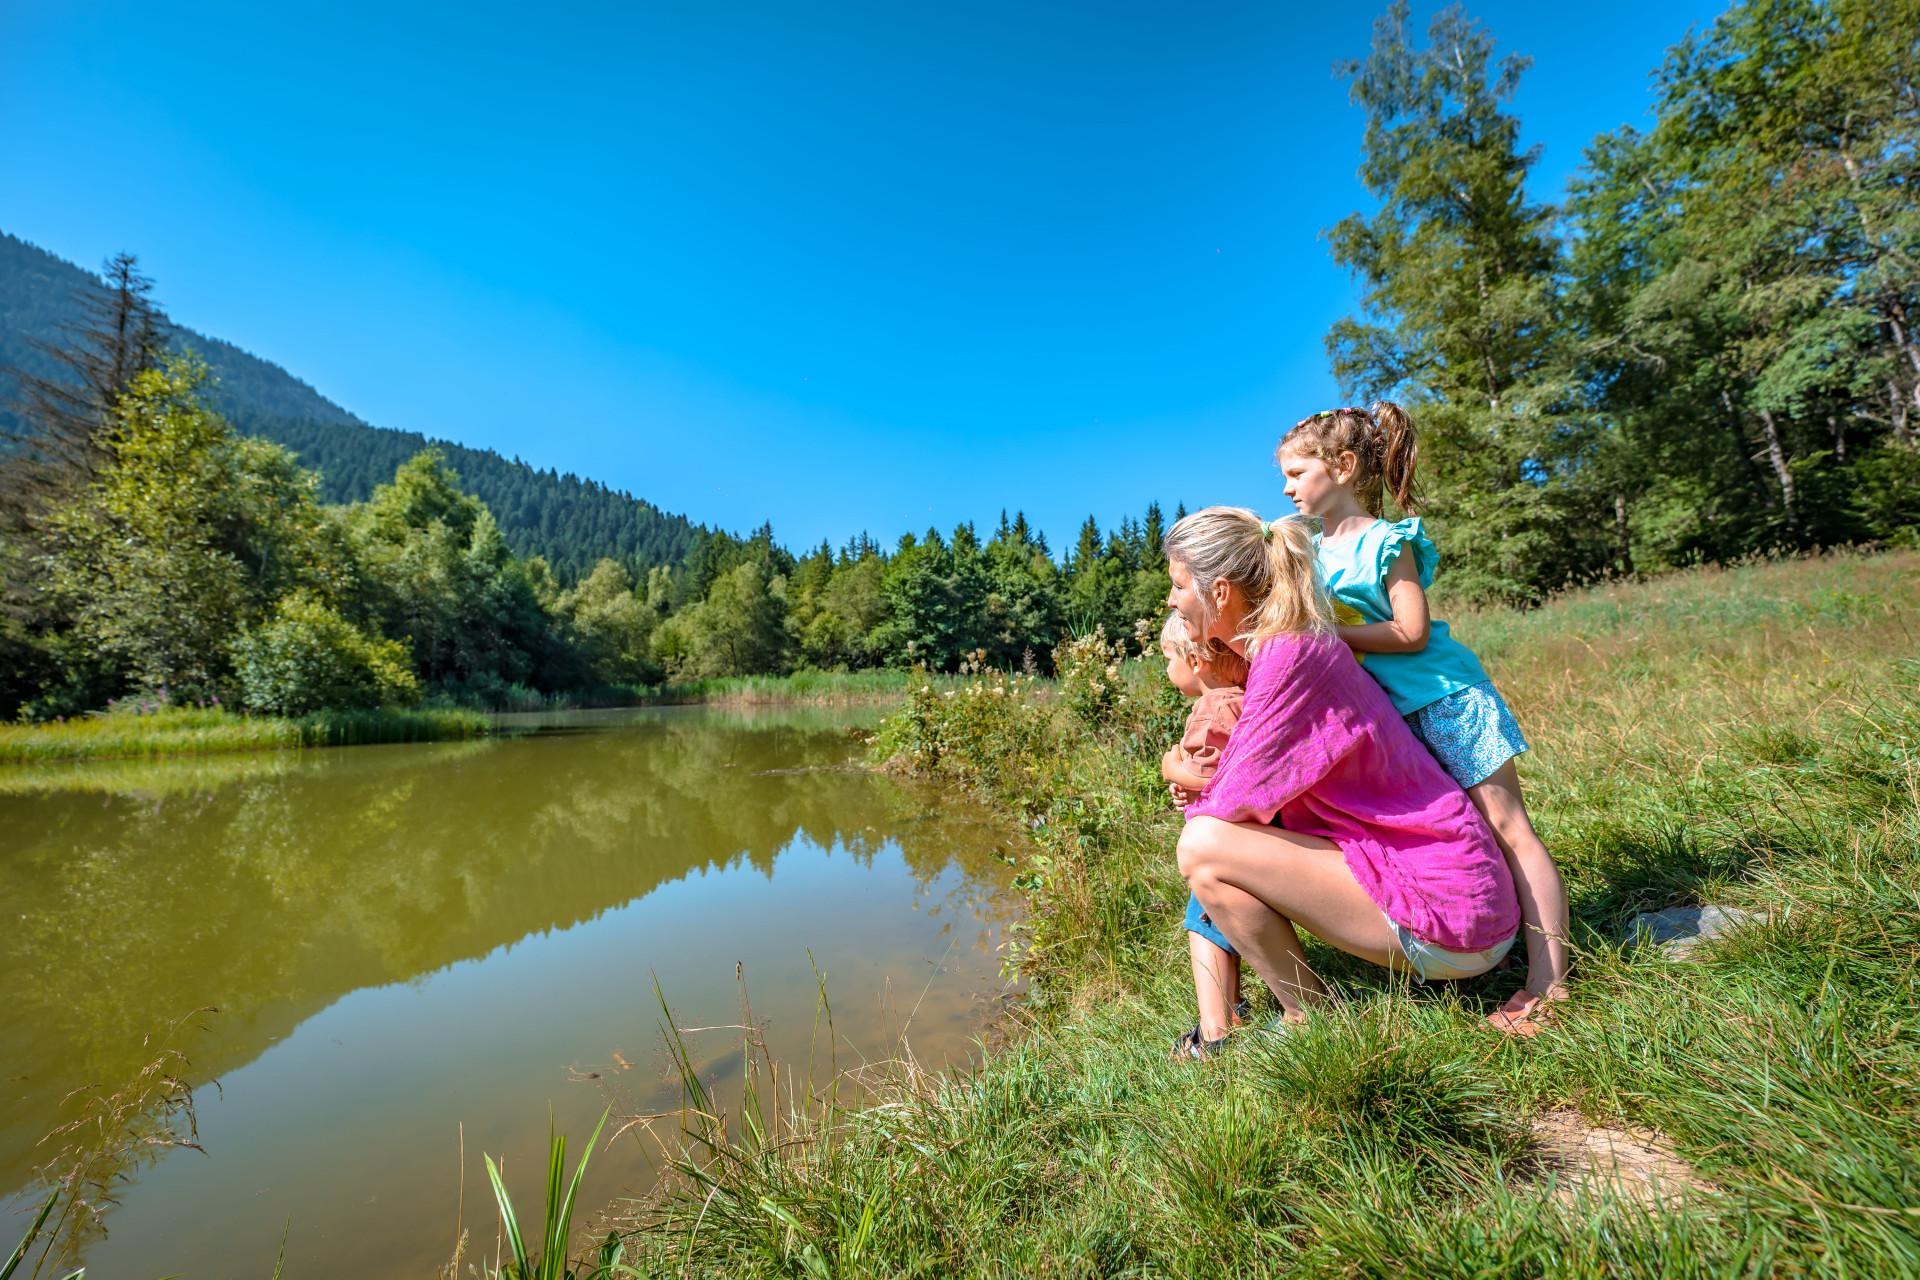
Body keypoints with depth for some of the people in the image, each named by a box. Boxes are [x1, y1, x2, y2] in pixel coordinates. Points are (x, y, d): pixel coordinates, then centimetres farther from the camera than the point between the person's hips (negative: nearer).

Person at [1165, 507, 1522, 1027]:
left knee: (1204, 845, -19)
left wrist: (1197, 807, 1)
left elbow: (1237, 802, -20)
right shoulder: (1280, 647, 7)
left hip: (1445, 912, -9)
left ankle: (1309, 1021, 3)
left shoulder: (1289, 653, -21)